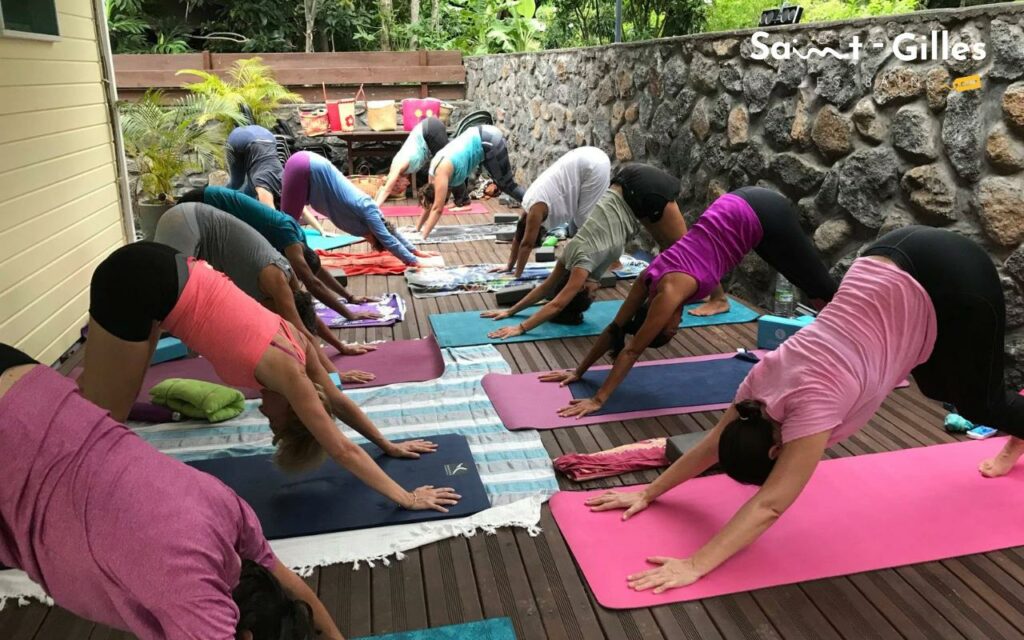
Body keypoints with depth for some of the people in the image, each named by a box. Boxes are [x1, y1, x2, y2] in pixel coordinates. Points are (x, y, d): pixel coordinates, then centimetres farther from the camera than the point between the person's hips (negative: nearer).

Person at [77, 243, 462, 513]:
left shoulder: (294, 341, 7)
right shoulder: (287, 373, -12)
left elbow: (338, 400, 21)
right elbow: (343, 451, -10)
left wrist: (387, 446, 27)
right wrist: (405, 499, -6)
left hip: (157, 273, 8)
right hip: (137, 282, -8)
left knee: (111, 405, 23)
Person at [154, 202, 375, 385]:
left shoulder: (284, 273, 5)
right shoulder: (275, 278, -19)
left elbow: (311, 317, 19)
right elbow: (302, 334, -24)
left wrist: (343, 347, 24)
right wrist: (335, 374, -26)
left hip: (194, 226, 9)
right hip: (185, 226, -9)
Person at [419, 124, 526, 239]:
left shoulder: (441, 174, -20)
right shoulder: (434, 173, 5)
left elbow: (437, 209, -20)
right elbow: (429, 204, 16)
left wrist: (423, 235, -17)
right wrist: (418, 228, 17)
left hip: (489, 141, -8)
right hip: (480, 138, 8)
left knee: (506, 185, -2)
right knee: (502, 183, 19)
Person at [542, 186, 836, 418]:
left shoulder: (671, 290, -23)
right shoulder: (650, 277, -4)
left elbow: (633, 349, -21)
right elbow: (615, 328, 5)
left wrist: (598, 399, -19)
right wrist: (578, 372, 8)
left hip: (762, 216, -7)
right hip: (741, 205, 7)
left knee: (820, 288, 9)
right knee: (812, 283, 21)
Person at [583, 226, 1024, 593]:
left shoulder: (812, 403, -26)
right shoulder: (765, 378, -7)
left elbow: (770, 505, -27)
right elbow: (714, 443, 5)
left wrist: (695, 567, -29)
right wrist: (649, 493, 5)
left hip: (952, 279, -6)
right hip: (894, 261, 6)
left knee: (978, 400, 16)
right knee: (938, 388, 26)